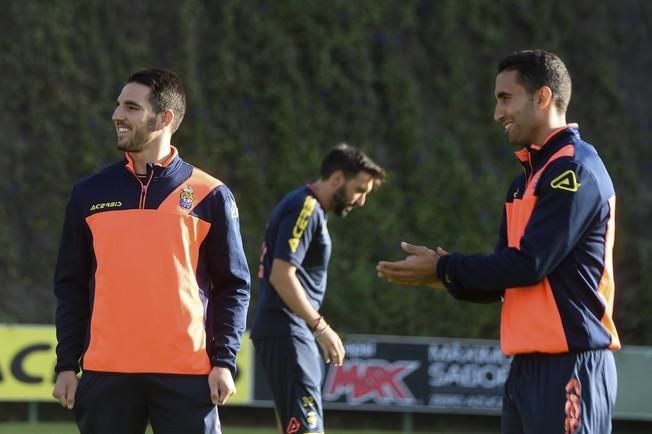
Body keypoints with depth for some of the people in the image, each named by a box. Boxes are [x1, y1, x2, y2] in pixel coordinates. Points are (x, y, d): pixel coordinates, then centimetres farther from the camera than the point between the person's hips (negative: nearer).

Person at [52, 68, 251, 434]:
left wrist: (224, 362, -5)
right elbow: (71, 286, 13)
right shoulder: (90, 194, 10)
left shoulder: (210, 195, 3)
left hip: (187, 375, -2)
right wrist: (66, 365, 6)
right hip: (105, 374, 2)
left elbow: (234, 285, 5)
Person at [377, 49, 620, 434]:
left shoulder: (575, 171, -11)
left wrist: (443, 268, -9)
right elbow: (502, 281, 18)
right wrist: (443, 276, 0)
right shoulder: (527, 180, 19)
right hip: (528, 368, 10)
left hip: (570, 369, -10)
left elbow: (529, 265, -18)